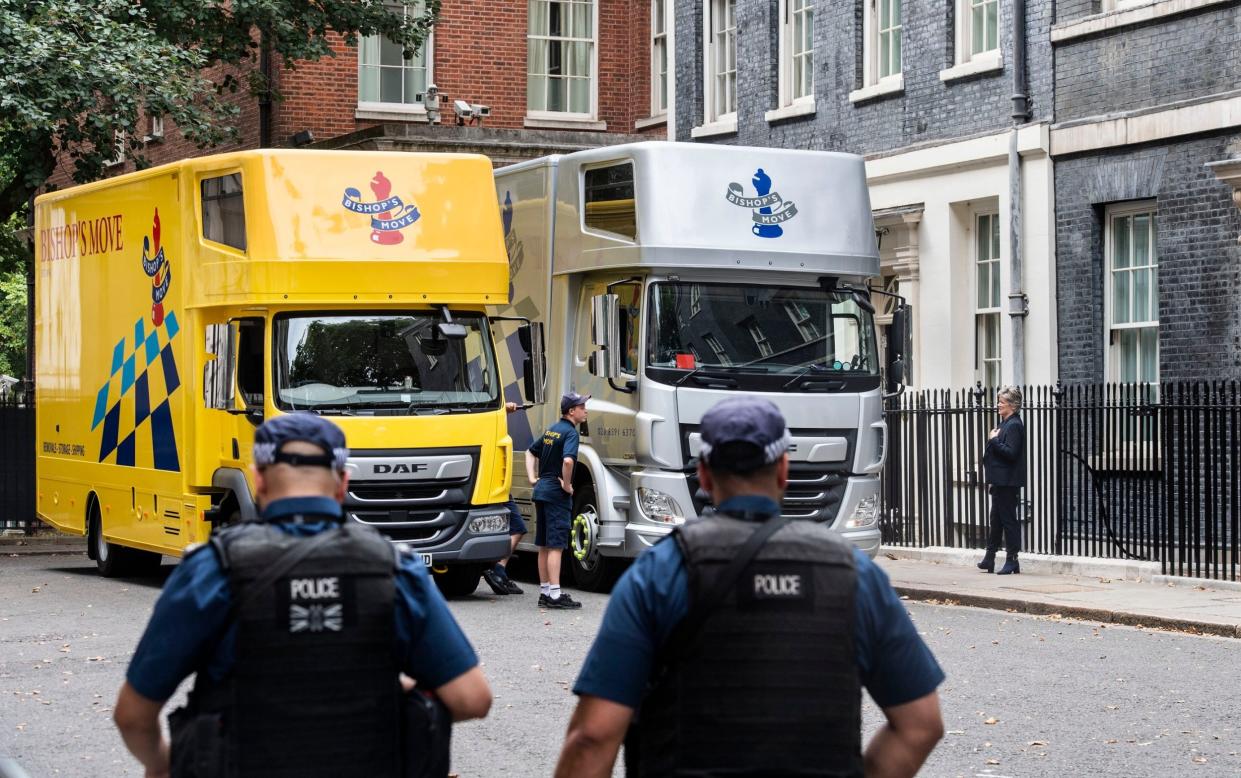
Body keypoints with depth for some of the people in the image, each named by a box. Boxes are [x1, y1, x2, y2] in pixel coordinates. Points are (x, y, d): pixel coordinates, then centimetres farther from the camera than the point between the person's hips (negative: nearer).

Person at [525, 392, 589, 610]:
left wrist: (532, 478, 18)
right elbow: (568, 460, -30)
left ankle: (544, 592, 17)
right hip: (556, 494, -9)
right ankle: (555, 595, -11)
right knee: (556, 545, -9)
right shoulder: (570, 432, -13)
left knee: (544, 546, 12)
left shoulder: (552, 430, 15)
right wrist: (566, 485, -17)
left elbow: (531, 452, 25)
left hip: (541, 490, 9)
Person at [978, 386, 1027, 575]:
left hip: (1008, 481, -10)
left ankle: (1012, 560, 2)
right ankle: (989, 558, 23)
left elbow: (1011, 453, -24)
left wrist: (994, 440, -17)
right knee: (996, 519, 15)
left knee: (1008, 519, -4)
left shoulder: (1014, 425, -15)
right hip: (1000, 480, 10)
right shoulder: (1005, 423, 15)